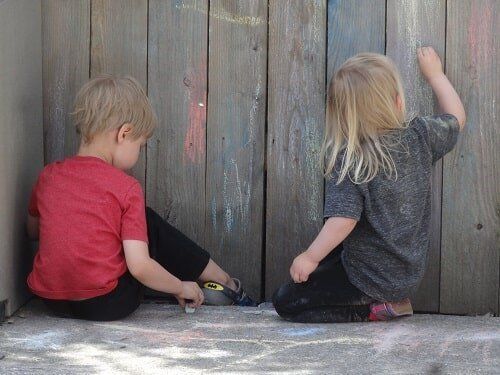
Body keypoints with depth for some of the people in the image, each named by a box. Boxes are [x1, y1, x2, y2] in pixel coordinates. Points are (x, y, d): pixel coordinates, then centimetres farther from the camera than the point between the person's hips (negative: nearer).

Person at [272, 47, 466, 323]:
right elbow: (456, 117, 11)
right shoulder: (420, 138, -8)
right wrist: (434, 74, 25)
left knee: (285, 302, 1)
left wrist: (310, 257, -16)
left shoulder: (347, 162, -22)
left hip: (371, 278, -7)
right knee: (329, 257, 33)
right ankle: (393, 300, 14)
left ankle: (376, 309, -6)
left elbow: (343, 220, -29)